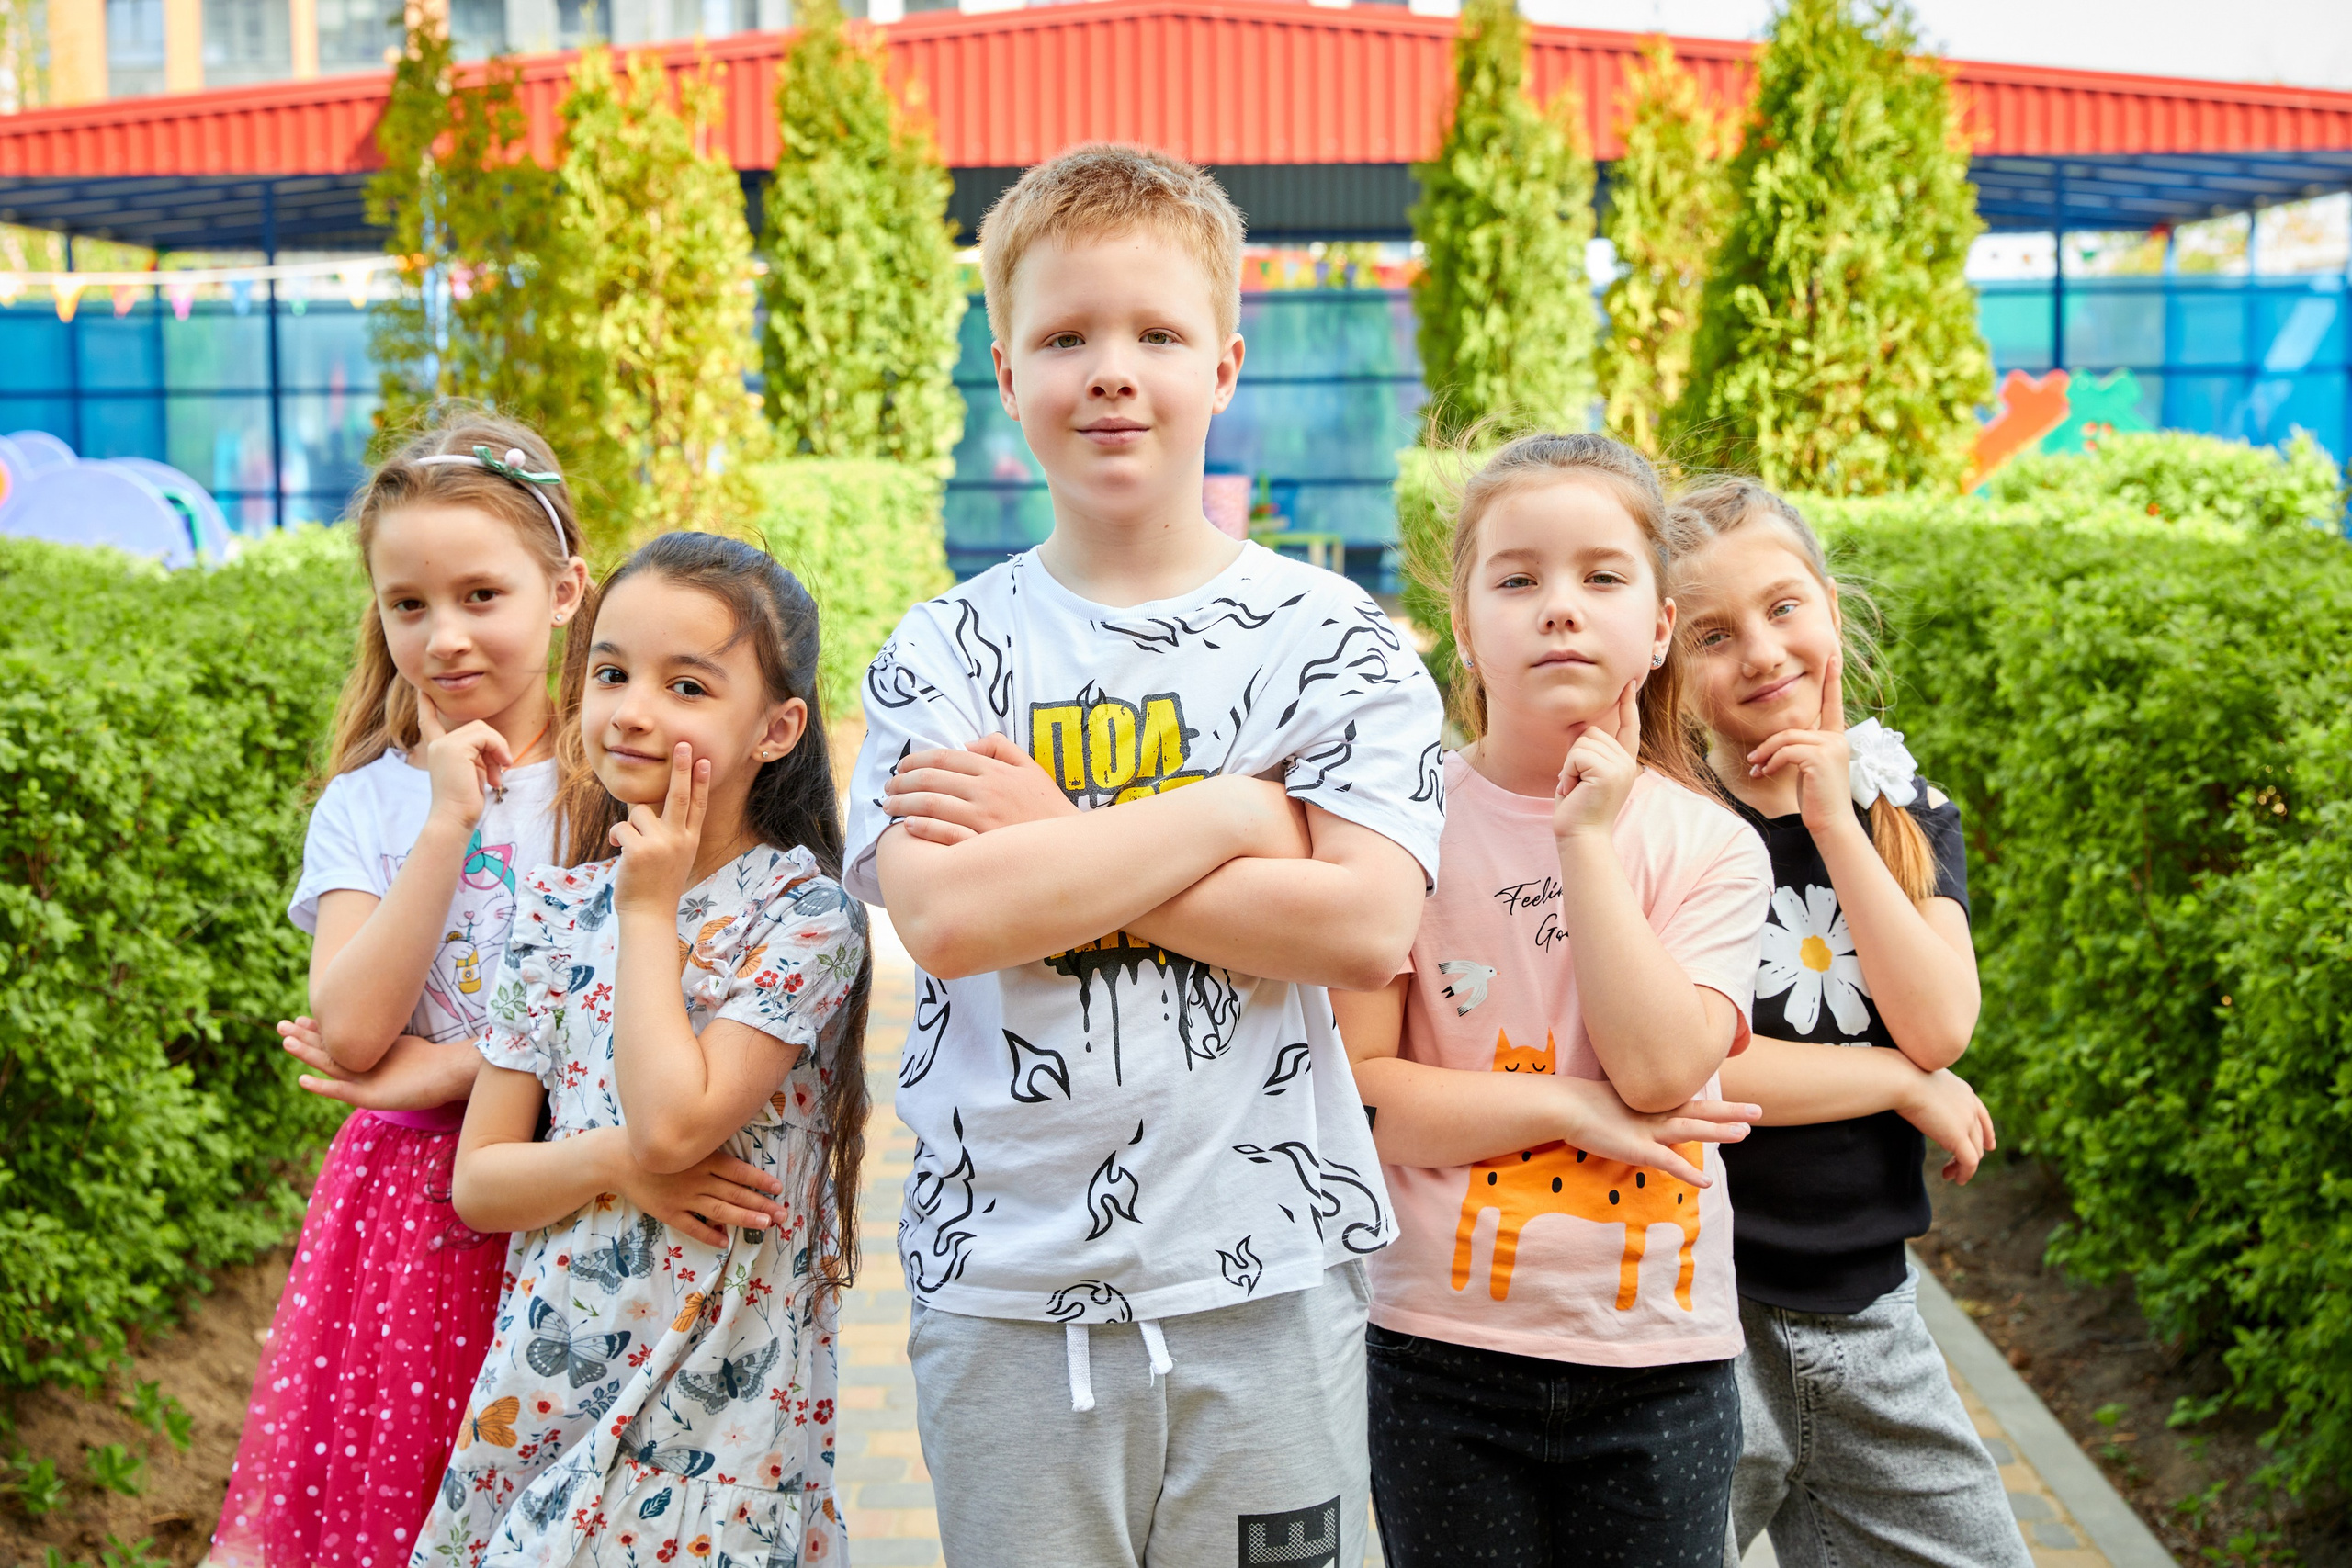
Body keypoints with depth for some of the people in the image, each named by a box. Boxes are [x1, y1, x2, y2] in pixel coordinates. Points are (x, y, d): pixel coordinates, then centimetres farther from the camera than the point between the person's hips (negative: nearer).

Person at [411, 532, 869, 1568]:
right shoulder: (557, 909, 5)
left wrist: (650, 910, -14)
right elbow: (477, 1182, 5)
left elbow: (673, 1121, -23)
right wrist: (616, 1162, -14)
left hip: (712, 1400, -4)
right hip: (547, 1382, 5)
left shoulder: (802, 914, -10)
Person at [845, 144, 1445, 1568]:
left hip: (1265, 1279, 0)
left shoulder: (1327, 635, 0)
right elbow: (946, 917, -14)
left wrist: (1052, 848, -13)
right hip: (1005, 1288, 1)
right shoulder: (949, 650, 2)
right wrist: (1237, 814, -13)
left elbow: (1366, 927, -13)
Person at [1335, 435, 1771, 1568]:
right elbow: (1352, 1088, -9)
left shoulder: (1708, 845, 0)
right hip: (1442, 1355, -1)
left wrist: (1587, 839, -14)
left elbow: (1660, 1068, -15)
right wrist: (1568, 1106, -14)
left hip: (1658, 1362, 1)